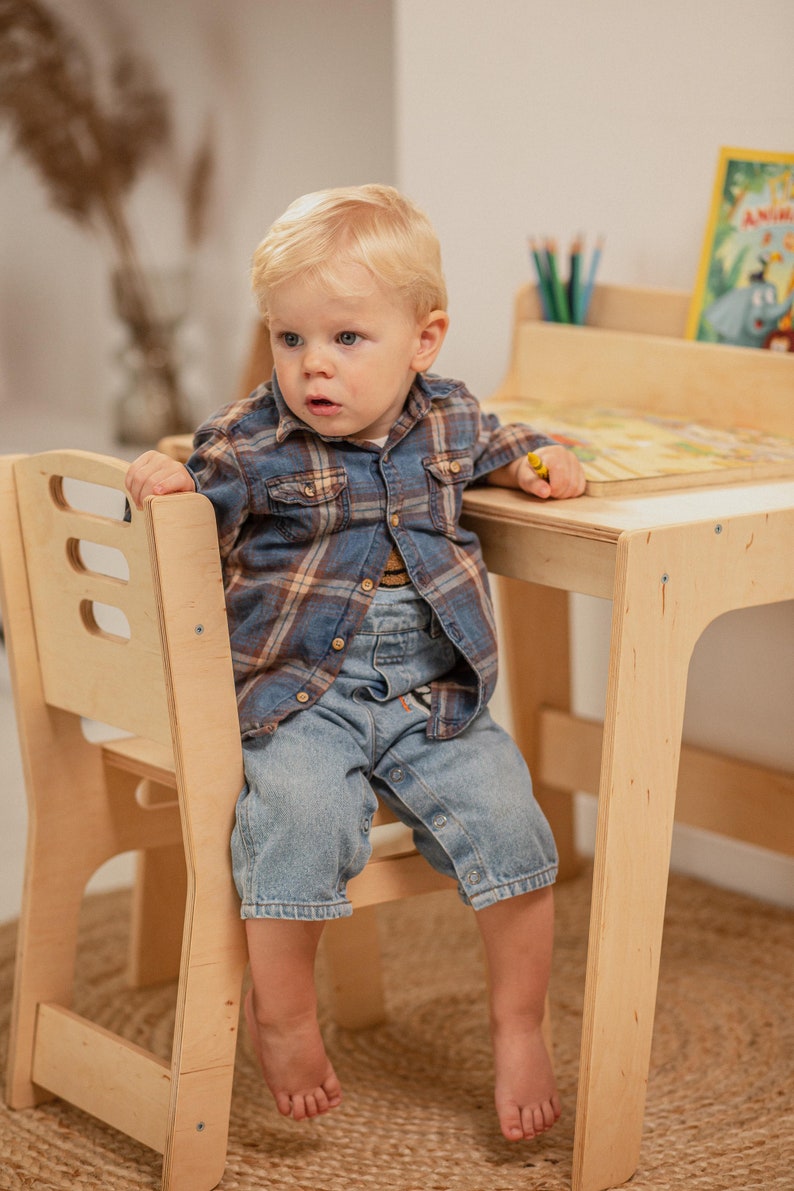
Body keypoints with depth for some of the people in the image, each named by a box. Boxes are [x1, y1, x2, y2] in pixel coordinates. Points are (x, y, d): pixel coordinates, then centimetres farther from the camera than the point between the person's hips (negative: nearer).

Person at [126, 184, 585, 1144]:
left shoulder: (447, 419, 6)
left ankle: (518, 1027, 5)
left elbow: (489, 445, 29)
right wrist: (161, 479, -21)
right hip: (299, 697, -3)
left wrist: (535, 462, 8)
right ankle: (281, 1017, -7)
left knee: (505, 811, -16)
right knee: (301, 809, -31)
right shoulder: (252, 442, -5)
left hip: (433, 695, 3)